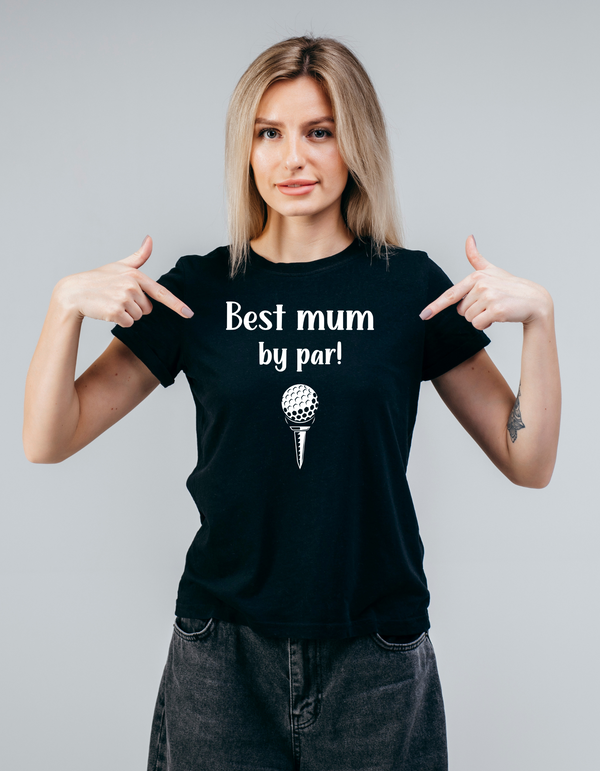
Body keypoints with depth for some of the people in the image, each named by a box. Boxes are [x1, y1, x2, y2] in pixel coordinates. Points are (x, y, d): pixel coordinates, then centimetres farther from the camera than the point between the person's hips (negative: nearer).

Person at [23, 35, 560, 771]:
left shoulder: (410, 286, -2)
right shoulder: (200, 288, -1)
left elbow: (528, 463, -1)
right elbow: (47, 441, -1)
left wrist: (538, 314, -13)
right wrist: (67, 304, -15)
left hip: (376, 663, 0)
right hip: (222, 655, 1)